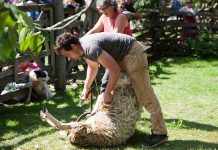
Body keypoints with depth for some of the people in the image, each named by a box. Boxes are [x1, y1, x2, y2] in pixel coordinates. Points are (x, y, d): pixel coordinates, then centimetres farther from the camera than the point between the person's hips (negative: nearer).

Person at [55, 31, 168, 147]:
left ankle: (160, 133, -10)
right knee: (105, 85, 14)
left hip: (133, 53, -10)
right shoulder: (83, 47, 5)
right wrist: (86, 88, 21)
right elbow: (93, 67, 25)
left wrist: (107, 93, -18)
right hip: (121, 56, 10)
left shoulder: (90, 47, -26)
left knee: (144, 94, -12)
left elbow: (115, 69, -27)